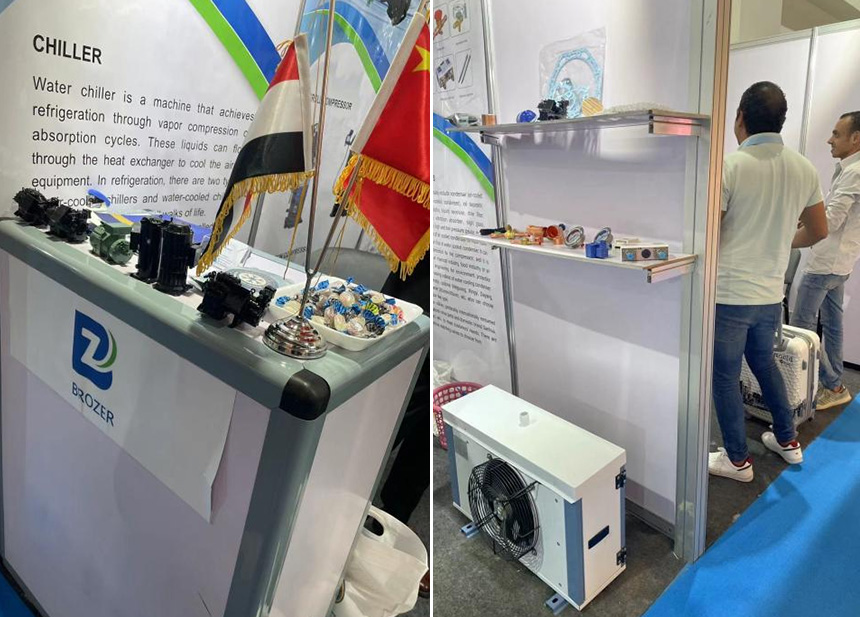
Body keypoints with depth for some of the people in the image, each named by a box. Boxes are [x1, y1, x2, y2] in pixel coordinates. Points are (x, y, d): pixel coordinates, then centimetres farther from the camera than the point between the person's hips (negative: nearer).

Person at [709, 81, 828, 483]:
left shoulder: (731, 166, -16)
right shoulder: (804, 169, 4)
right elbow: (818, 231, 13)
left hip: (729, 294, -6)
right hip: (771, 294, 6)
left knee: (725, 375, 8)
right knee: (764, 362, 26)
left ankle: (738, 460, 20)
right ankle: (787, 440, 39)